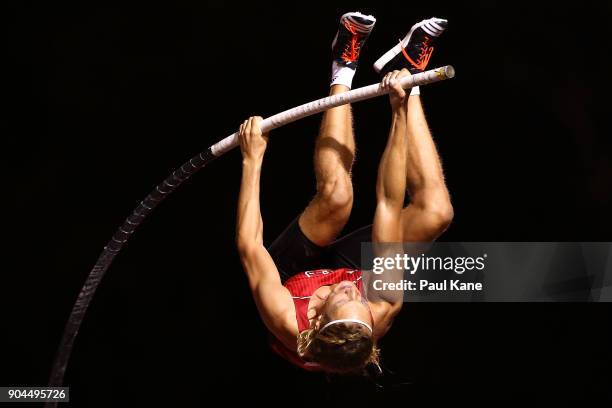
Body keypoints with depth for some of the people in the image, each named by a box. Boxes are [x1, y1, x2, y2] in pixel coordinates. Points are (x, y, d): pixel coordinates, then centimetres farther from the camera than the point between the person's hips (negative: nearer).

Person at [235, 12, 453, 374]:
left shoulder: (288, 324, -46)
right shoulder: (383, 313, -42)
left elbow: (249, 246, -33)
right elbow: (390, 204, -40)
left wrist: (252, 160, -29)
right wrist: (400, 112, -36)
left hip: (292, 271, 0)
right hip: (351, 264, 1)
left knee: (336, 194, -31)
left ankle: (344, 69, -10)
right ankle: (408, 71, -6)